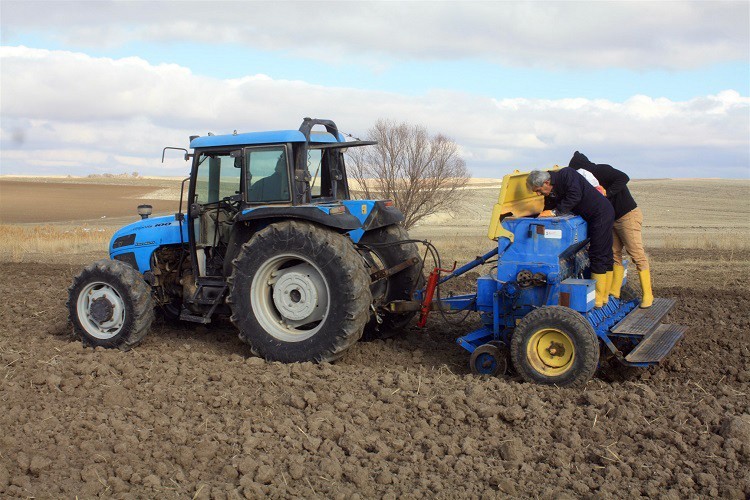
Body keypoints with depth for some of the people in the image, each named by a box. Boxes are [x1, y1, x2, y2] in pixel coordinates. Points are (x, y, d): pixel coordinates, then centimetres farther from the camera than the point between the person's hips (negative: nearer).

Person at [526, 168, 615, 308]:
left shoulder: (566, 174, -20)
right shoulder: (550, 193, 5)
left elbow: (575, 196, -30)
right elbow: (549, 209, 8)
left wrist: (555, 211, -28)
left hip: (602, 213, -9)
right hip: (594, 217, 9)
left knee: (598, 256, -8)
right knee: (605, 256, 13)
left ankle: (598, 300, -5)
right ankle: (604, 297, 21)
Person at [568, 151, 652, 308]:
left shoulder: (602, 170, -14)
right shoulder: (594, 175, 14)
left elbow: (623, 178, -28)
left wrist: (606, 193, -28)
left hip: (628, 216, -10)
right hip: (613, 218, 10)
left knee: (637, 255, -8)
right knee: (614, 254, 10)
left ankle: (647, 295, -7)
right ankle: (614, 292, 15)